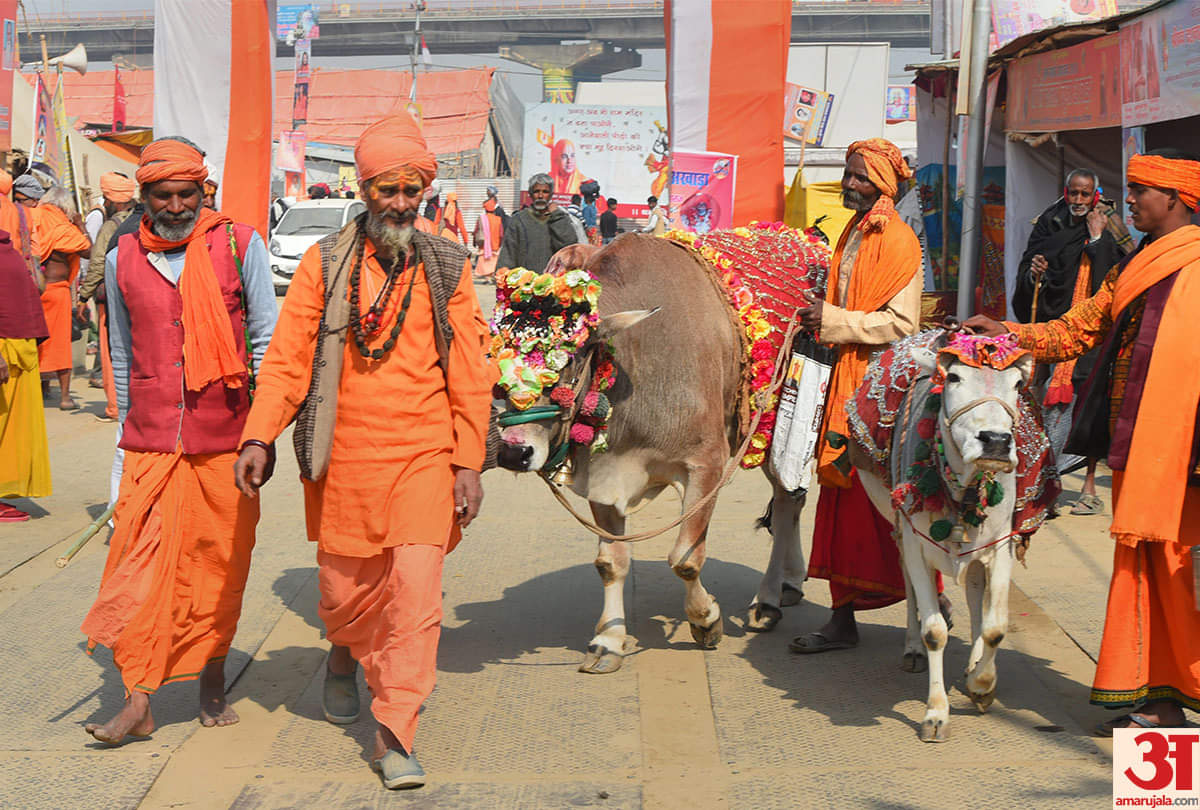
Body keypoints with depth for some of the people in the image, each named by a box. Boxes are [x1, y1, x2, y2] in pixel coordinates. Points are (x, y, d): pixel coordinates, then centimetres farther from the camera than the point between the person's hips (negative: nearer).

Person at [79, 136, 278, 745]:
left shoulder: (239, 246, 0)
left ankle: (212, 681, 22)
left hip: (225, 436, -1)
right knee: (141, 562, -6)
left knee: (219, 562, 6)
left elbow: (266, 340, 3)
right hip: (150, 439, 1)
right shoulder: (123, 259, 7)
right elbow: (122, 353, 17)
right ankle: (138, 700, -4)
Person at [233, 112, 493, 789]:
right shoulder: (326, 264, 2)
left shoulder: (447, 268, 4)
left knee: (416, 591, -9)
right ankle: (346, 657, 48)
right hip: (343, 458, 1)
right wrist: (259, 436, -11)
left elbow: (469, 373, 5)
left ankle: (395, 734, 2)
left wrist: (468, 462, 1)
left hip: (424, 457, -1)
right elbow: (288, 356, 0)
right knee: (346, 588, 13)